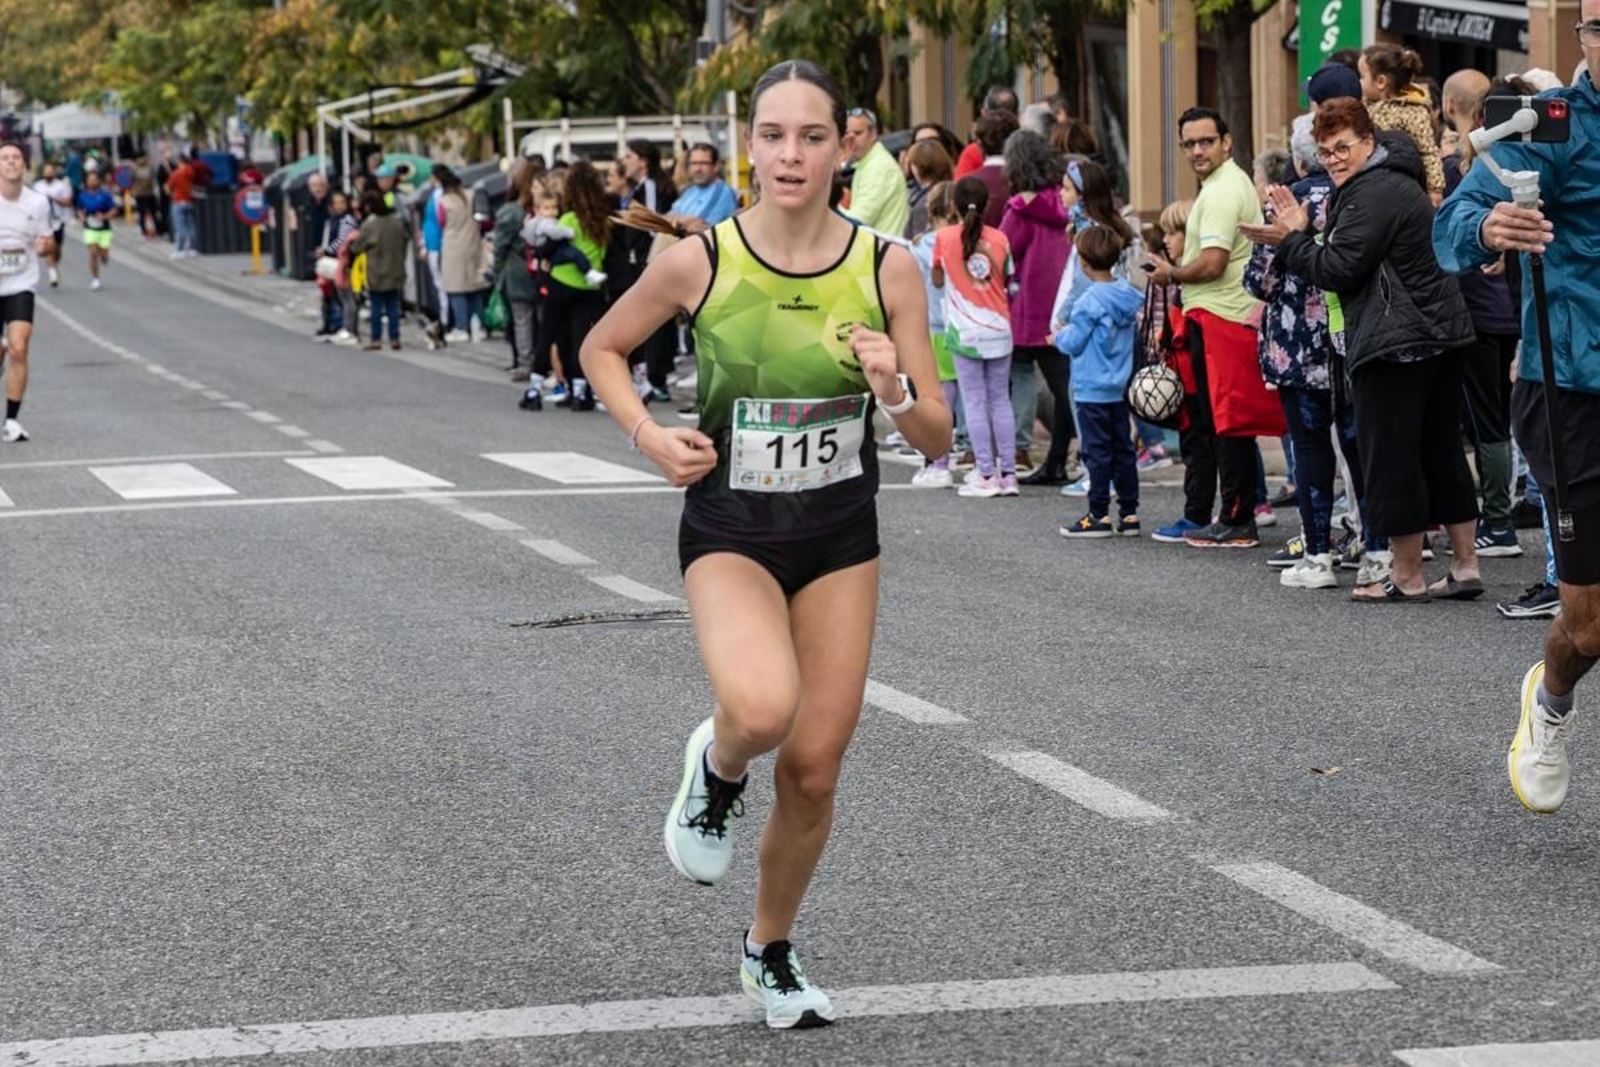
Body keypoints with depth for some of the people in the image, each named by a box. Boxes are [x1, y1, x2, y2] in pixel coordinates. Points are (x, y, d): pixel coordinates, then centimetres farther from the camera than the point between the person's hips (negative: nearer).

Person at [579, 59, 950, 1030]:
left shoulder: (887, 269, -9)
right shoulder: (699, 263, -12)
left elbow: (937, 439, -6)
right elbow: (603, 349, 6)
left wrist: (894, 393, -27)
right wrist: (647, 432, -11)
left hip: (841, 537, 2)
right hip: (730, 534, -2)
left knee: (814, 770, 5)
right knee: (761, 708, -31)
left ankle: (771, 950, 32)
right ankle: (718, 771, 7)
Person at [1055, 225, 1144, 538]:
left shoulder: (1090, 301, -18)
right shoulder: (1128, 295, 4)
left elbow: (1074, 344, -14)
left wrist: (1059, 337, 9)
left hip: (1093, 390, -7)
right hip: (1121, 387, 7)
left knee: (1098, 452, -3)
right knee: (1123, 450, 11)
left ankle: (1099, 515, -1)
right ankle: (1129, 514, 12)